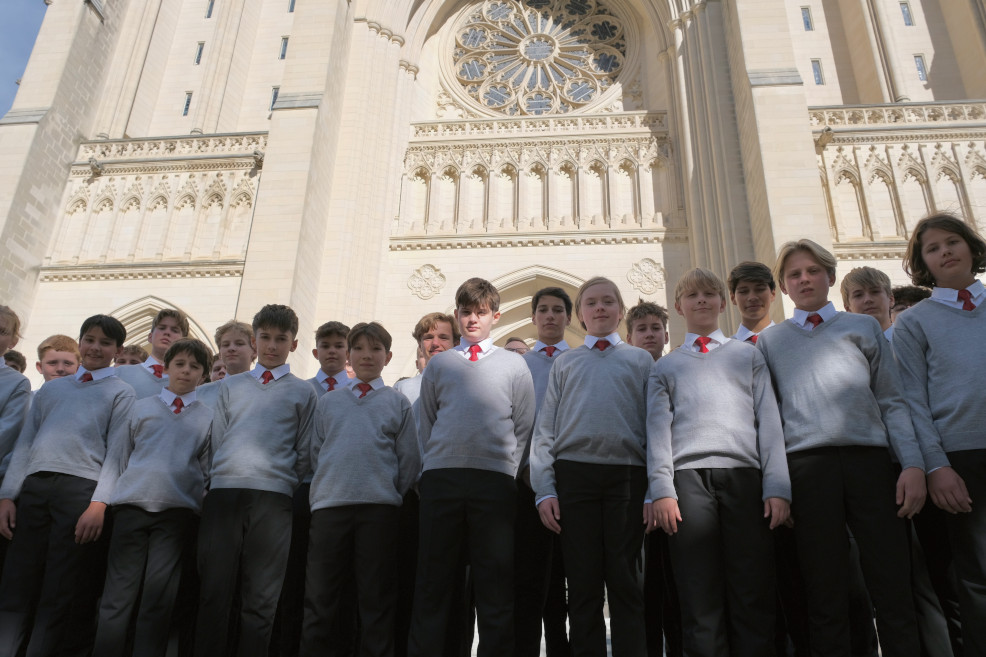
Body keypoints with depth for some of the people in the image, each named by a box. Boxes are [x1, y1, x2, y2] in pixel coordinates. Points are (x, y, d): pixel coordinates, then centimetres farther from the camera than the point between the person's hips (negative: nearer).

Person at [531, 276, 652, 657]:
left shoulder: (640, 360, 16)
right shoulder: (564, 363, 18)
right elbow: (546, 429, 11)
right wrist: (544, 489, 0)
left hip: (626, 475, -1)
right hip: (574, 472, 1)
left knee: (625, 582, 0)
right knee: (583, 582, 2)